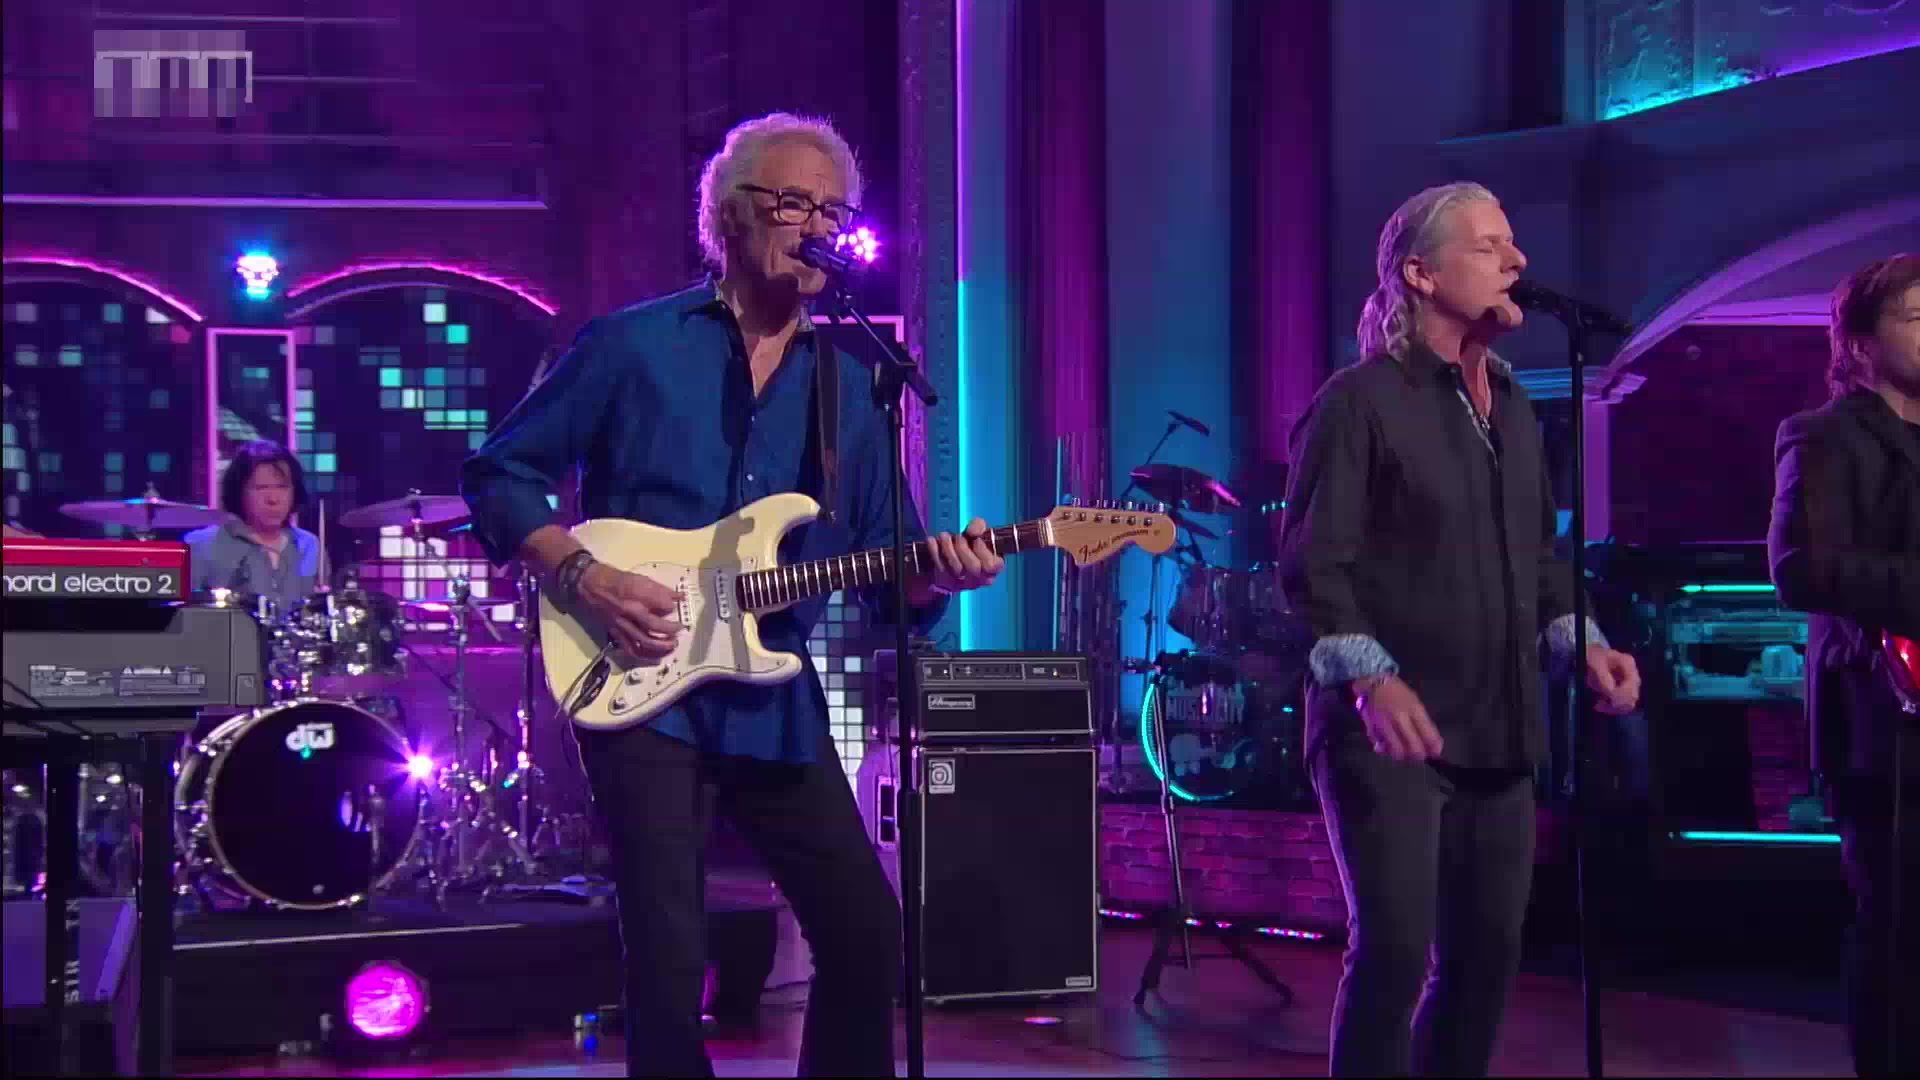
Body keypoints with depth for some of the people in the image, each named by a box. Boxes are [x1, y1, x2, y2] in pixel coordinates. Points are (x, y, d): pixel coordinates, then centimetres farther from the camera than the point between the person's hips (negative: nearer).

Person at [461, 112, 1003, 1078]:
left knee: (867, 933, 5)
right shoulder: (633, 346, -1)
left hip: (774, 701, 4)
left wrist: (936, 574, -12)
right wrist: (584, 575, -13)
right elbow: (500, 472, 1)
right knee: (668, 964, -5)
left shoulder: (847, 389, 11)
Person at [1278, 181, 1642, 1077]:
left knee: (1488, 952, 10)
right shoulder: (1360, 400, -8)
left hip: (1496, 731, 7)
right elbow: (1312, 563, -13)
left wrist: (1580, 642, 6)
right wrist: (1370, 677, -25)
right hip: (1392, 729, -7)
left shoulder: (1512, 410, 15)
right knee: (1394, 949, -11)